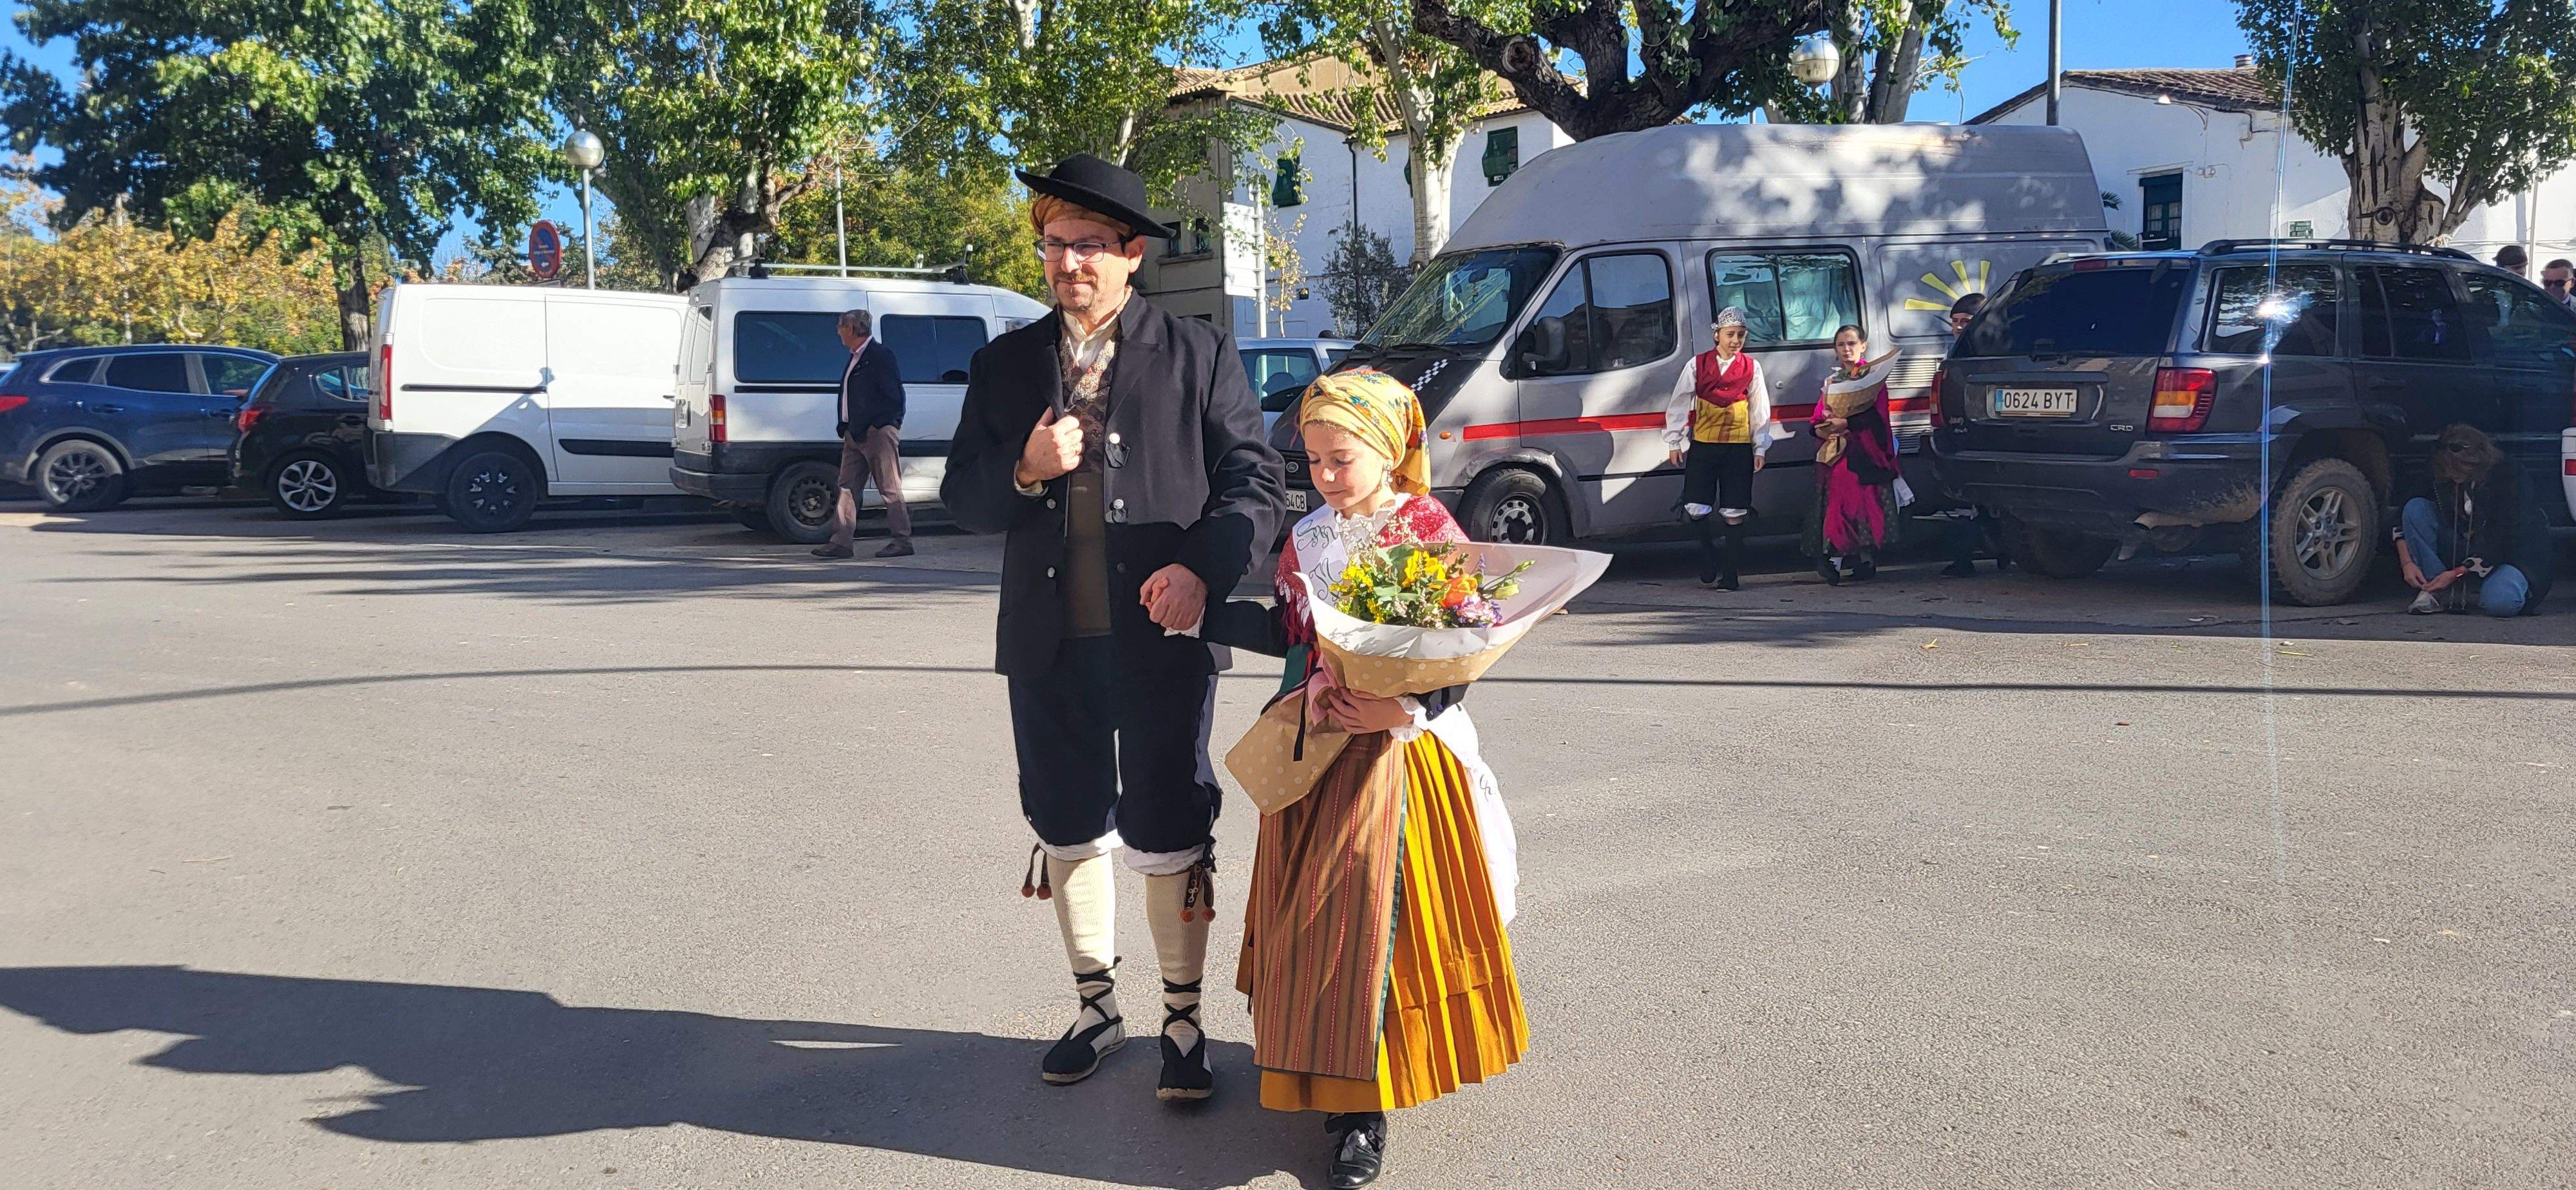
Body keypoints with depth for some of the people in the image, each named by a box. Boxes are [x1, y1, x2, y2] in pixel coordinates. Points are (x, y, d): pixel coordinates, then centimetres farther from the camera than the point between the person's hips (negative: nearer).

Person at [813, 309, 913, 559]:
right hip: (856, 435, 9)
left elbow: (893, 398, -14)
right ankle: (841, 543, 7)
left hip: (879, 433, -9)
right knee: (848, 488, 6)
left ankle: (903, 541, 1)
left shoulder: (881, 355, -9)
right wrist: (847, 427, 10)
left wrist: (862, 427, -16)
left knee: (889, 489, -5)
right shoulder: (856, 358, 18)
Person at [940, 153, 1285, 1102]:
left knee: (1168, 836, 2)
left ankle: (1183, 1021, 19)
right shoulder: (1004, 364, 10)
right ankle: (1096, 1003, 32)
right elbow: (961, 498, 9)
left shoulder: (1199, 355, 1)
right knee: (1068, 828, 14)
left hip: (1162, 636, -3)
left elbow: (1257, 479, -2)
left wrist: (1204, 567, -18)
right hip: (1049, 641, 4)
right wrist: (1025, 472, -12)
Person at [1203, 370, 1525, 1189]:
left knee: (1371, 907, -5)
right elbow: (1289, 635, 14)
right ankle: (1345, 1093, 20)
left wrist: (1401, 709, -26)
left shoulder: (1429, 532, -8)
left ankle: (1361, 1108, 5)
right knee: (1311, 912, 7)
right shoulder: (1307, 540, 9)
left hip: (1397, 748, -5)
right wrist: (1200, 609, 8)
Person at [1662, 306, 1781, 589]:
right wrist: (1673, 442, 5)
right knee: (1695, 510, -6)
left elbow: (1760, 409, 9)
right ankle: (1709, 556, 22)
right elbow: (1678, 404, 7)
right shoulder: (1698, 365, 3)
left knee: (1734, 513, -1)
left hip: (1739, 449, 0)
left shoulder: (1752, 367, 6)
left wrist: (1760, 448, 6)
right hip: (1702, 446, 0)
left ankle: (1730, 574, 7)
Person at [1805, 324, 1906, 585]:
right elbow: (1816, 420, 16)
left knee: (1865, 503, -9)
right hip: (1834, 453, 5)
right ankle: (1834, 558, -6)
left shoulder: (1874, 375, 4)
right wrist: (1822, 429, -6)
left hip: (1864, 452, -5)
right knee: (1836, 503, -4)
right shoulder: (1832, 381, 20)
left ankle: (1867, 559, -5)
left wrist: (1846, 423, -18)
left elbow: (1878, 415, -10)